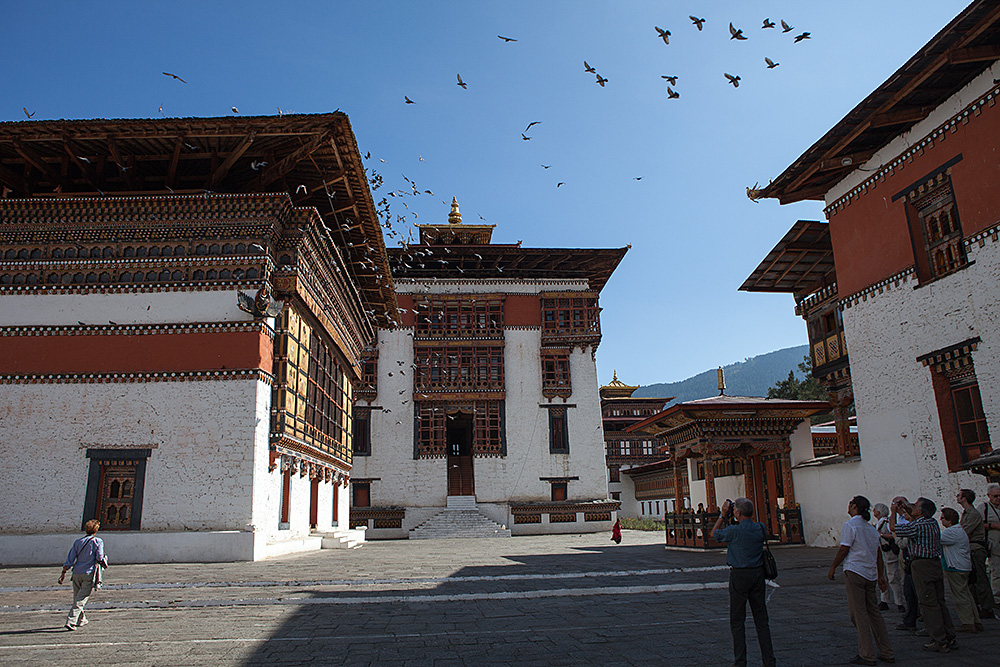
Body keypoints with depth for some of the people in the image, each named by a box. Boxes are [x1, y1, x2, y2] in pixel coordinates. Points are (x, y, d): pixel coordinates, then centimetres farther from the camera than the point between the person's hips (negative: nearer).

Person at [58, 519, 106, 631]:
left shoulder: (78, 542, 11)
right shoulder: (98, 541, -2)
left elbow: (69, 559, 6)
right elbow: (99, 558, -10)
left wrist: (63, 573, 8)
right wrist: (104, 564, 11)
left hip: (77, 573, 5)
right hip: (89, 573, -5)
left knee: (77, 597, 17)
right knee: (81, 599, -3)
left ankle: (82, 620, 28)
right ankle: (71, 621, -14)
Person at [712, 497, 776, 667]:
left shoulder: (734, 531, -16)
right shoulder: (760, 528, -1)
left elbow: (714, 534, 3)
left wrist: (723, 515, 4)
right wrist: (737, 521, 14)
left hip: (739, 575, -5)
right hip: (758, 573, 5)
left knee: (737, 620, 4)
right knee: (761, 619, 12)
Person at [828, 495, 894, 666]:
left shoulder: (849, 525, -11)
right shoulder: (871, 528, 13)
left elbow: (843, 550, -12)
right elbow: (878, 554, 16)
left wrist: (832, 568, -2)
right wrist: (881, 576, 21)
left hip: (854, 572, -8)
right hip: (870, 574, 8)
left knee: (859, 613, -3)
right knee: (874, 612, 13)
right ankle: (886, 653, 16)